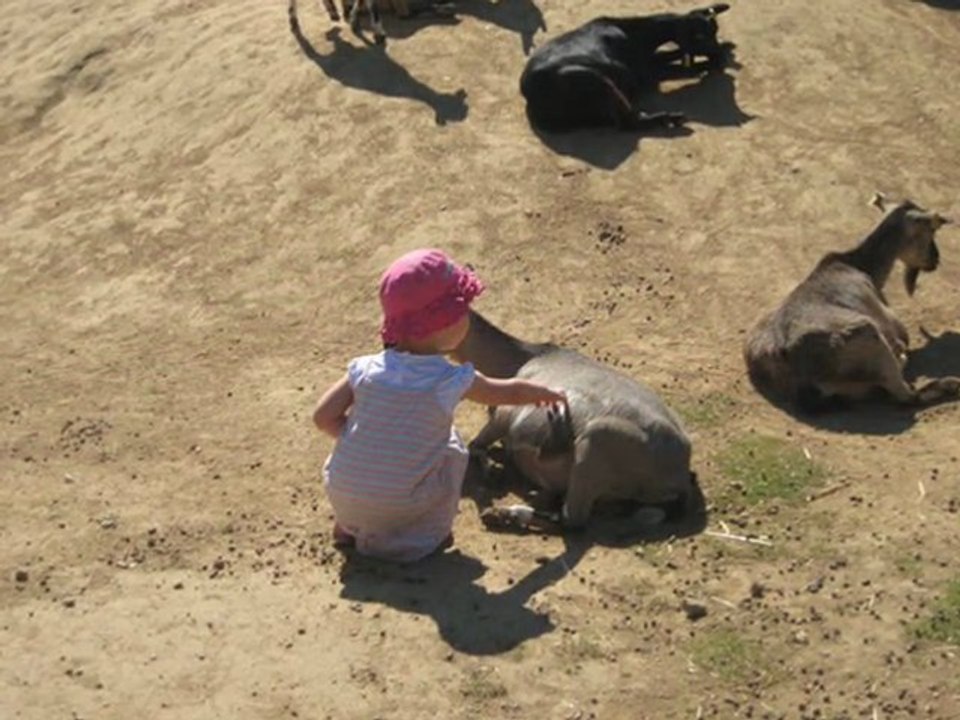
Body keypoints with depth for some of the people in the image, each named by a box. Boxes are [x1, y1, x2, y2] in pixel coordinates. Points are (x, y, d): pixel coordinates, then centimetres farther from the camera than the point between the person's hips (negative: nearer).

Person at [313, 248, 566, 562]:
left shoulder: (367, 369, -5)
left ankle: (347, 526, 29)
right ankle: (428, 534, 16)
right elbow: (509, 393, 6)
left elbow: (324, 416, -5)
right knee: (450, 450, 18)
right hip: (400, 508, -3)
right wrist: (546, 393, 25)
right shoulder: (452, 380, -10)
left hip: (342, 497, 3)